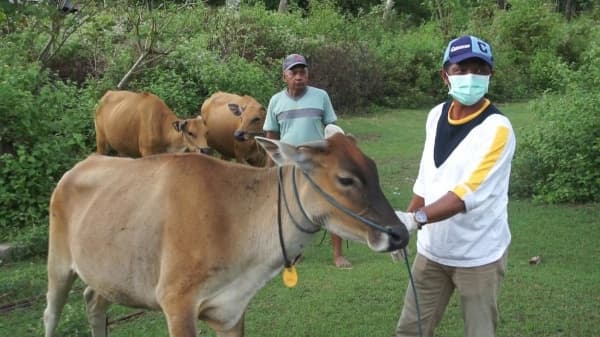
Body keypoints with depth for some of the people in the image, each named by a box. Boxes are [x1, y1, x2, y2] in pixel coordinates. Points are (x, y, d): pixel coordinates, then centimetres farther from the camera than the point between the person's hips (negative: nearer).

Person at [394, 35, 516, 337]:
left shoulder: (497, 128, -18)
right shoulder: (436, 116, 4)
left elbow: (469, 193, -29)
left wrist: (416, 219, -40)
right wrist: (402, 224, 13)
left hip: (478, 256, -6)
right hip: (431, 250, 6)